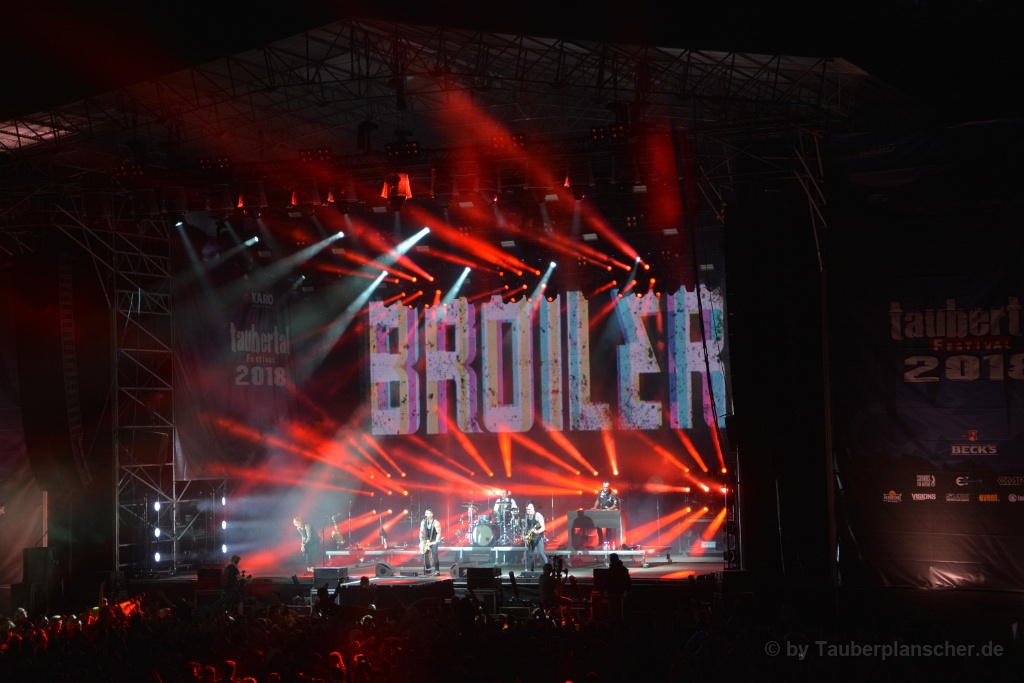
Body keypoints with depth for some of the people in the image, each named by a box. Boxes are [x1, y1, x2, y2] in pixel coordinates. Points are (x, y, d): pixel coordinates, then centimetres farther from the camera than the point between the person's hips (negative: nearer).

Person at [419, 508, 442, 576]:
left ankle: (437, 571, -17)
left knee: (434, 555, -19)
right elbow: (421, 532, 10)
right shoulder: (423, 522, 4)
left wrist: (436, 541, -23)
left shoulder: (436, 523, -12)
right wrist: (421, 541, 2)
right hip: (425, 541, 6)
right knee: (425, 555, -3)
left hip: (433, 541, -5)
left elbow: (439, 533, -12)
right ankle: (427, 569, 11)